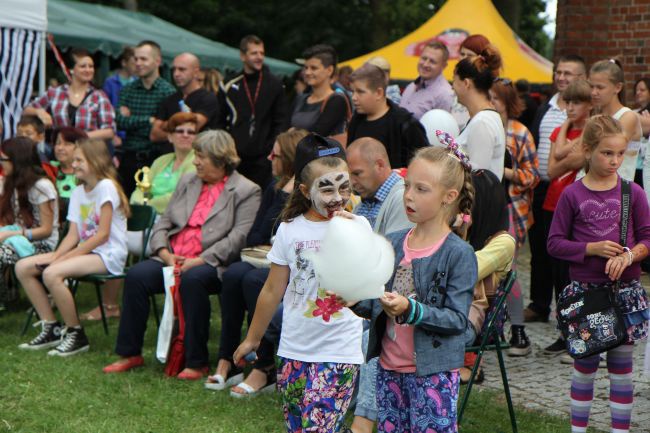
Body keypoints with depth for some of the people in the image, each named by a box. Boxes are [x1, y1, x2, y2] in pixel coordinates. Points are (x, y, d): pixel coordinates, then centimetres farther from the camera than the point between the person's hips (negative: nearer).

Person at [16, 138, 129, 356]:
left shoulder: (106, 186, -12)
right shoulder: (78, 192, 12)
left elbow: (102, 235, -17)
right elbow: (73, 235, 7)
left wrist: (65, 258, -18)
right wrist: (55, 256, -11)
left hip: (108, 255, -9)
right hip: (85, 250, 9)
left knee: (52, 274, -31)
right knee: (23, 267, -2)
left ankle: (76, 335, -15)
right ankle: (51, 328, 2)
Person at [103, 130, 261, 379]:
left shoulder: (246, 191, 1)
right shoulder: (187, 181, 20)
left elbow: (239, 237, -11)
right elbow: (163, 222, 15)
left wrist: (199, 260, -19)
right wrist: (165, 253, -5)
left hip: (211, 265, -5)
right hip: (172, 259, 5)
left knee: (192, 280, -36)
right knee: (136, 276, -20)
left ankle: (197, 363, -25)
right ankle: (130, 354, -9)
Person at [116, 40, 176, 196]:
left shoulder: (167, 91, -3)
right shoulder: (127, 90, 11)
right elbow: (120, 121, -3)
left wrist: (132, 120, -5)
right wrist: (149, 120, -12)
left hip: (154, 159, -4)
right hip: (128, 158, 4)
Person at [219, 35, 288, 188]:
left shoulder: (274, 85, 6)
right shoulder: (230, 86, 7)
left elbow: (282, 121, 6)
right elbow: (220, 121, 10)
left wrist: (273, 149, -4)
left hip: (263, 158, -1)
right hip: (234, 158, 1)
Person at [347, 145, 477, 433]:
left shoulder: (459, 254, -10)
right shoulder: (392, 243, 7)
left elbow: (457, 319, -15)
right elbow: (374, 305, 12)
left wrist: (411, 310, -27)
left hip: (433, 373, -6)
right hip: (389, 368, 6)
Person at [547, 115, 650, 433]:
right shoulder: (573, 195, -3)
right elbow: (555, 243, -2)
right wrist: (591, 248, -15)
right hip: (585, 290, -1)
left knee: (621, 367, 8)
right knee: (585, 365, 8)